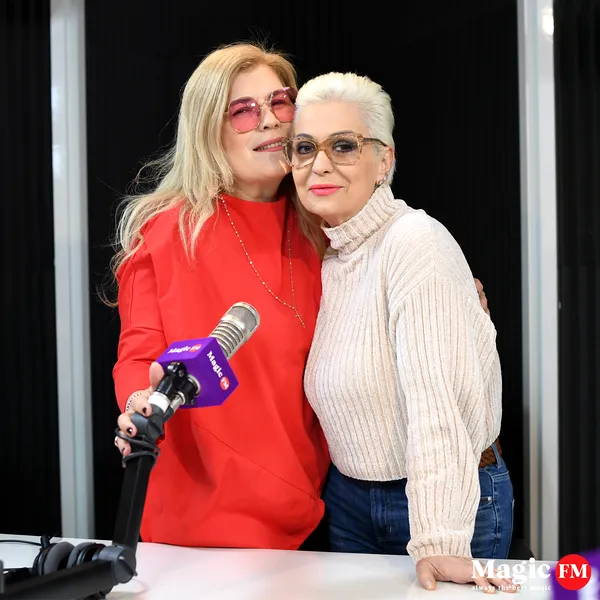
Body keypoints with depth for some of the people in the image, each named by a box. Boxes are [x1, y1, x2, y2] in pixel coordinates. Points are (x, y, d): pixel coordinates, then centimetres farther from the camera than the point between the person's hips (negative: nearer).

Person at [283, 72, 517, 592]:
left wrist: (439, 542, -31)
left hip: (450, 501, -7)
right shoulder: (329, 258, 4)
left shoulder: (416, 243, -21)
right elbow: (341, 390, 8)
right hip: (349, 499, 7)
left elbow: (436, 398, -28)